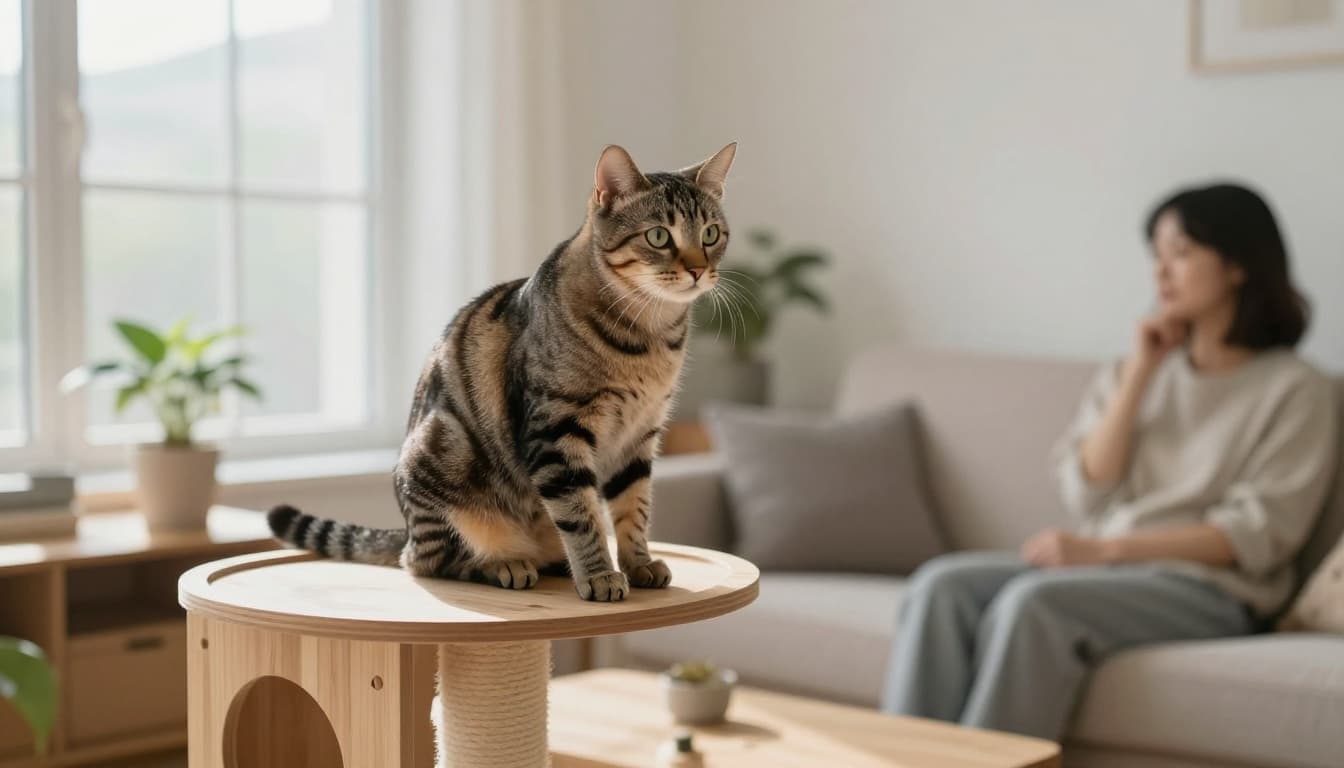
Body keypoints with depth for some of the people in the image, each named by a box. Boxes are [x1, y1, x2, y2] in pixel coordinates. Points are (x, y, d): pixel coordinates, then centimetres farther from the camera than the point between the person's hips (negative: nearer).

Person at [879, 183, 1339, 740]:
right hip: (1103, 568, 5)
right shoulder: (1130, 373, 18)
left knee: (1034, 601, -33)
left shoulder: (1294, 389, 2)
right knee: (942, 584, -22)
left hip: (1205, 587, -5)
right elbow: (1087, 495, 6)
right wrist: (1140, 374, 0)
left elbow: (1256, 534, -8)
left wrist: (1105, 549, -17)